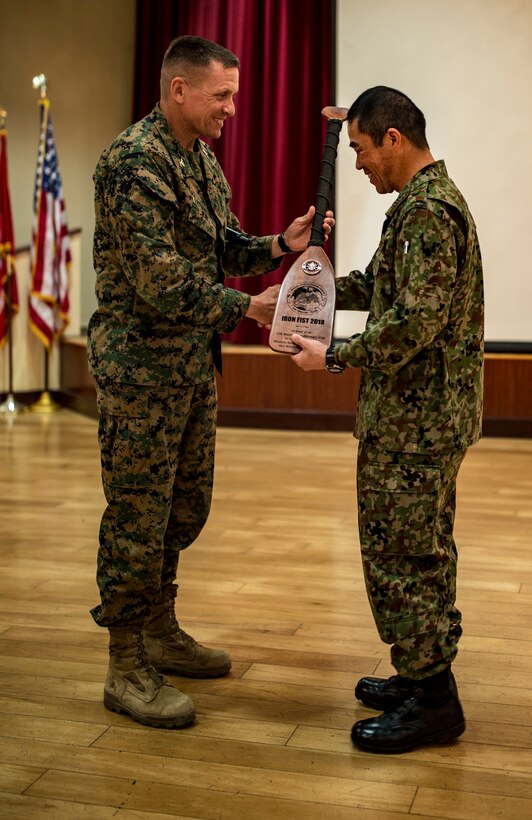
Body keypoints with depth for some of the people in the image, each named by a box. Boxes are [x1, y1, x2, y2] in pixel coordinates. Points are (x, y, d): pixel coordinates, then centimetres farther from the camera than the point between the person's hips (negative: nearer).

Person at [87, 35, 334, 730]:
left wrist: (280, 244, -1)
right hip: (141, 365, -9)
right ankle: (126, 669, 12)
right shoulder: (135, 161, -17)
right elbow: (161, 280, -24)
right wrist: (247, 306, -19)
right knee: (138, 516, -1)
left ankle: (160, 633, 34)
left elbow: (226, 250, 17)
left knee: (186, 505, 17)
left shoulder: (202, 157, 13)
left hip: (195, 364, 10)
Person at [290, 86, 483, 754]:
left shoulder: (428, 209, -18)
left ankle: (431, 700, 10)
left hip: (415, 417, -11)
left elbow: (412, 322, -25)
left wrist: (335, 357, -15)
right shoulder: (427, 200, 16)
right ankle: (426, 675, 30)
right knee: (424, 550, 17)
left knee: (398, 553, -2)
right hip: (431, 415, 11)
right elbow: (382, 285, 23)